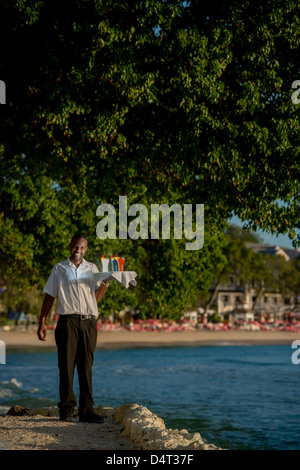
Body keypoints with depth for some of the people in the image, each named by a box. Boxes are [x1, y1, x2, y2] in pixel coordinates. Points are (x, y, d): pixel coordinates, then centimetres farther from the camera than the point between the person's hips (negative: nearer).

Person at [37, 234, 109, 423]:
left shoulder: (92, 269, 15)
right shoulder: (59, 269, 10)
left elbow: (96, 297, 9)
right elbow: (49, 296, 8)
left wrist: (106, 282, -7)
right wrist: (42, 323, 2)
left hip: (88, 322, 2)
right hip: (68, 321, -2)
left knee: (86, 366, 2)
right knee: (66, 365, -3)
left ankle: (87, 409, 4)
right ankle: (66, 409, 2)